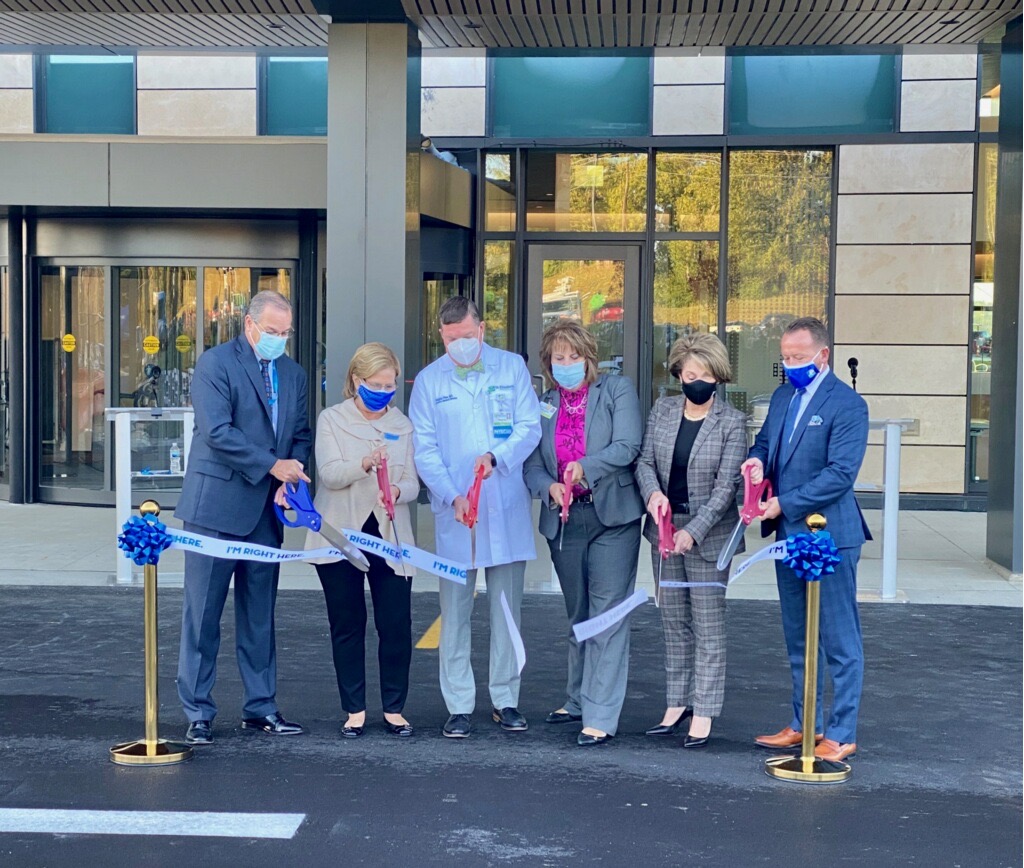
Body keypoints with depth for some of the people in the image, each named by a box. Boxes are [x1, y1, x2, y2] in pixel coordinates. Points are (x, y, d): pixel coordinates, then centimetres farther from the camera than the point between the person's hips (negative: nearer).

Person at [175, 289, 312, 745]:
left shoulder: (293, 374, 13)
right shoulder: (215, 364, -7)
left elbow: (301, 435, 13)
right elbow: (217, 431, -17)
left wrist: (292, 478, -5)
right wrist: (272, 465, -17)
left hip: (265, 510, 6)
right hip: (216, 506, -6)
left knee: (260, 614, 11)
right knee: (203, 614, -1)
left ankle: (260, 707, 19)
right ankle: (198, 713, 7)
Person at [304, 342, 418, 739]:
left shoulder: (403, 425, 10)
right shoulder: (332, 419, 2)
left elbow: (412, 484, 4)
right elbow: (328, 473, -12)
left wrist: (397, 491, -20)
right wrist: (364, 464, -32)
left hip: (390, 536, 2)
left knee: (396, 625, -3)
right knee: (347, 625, 3)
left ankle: (394, 708, 10)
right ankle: (355, 710, 13)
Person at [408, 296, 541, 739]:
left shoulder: (512, 367, 6)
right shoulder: (428, 380, 5)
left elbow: (530, 427, 1)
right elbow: (424, 449, 2)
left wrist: (495, 457, -17)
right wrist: (452, 496, -13)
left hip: (507, 509, 1)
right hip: (454, 512, 0)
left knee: (507, 608, 6)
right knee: (455, 612, 0)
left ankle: (506, 699, 15)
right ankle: (459, 706, 5)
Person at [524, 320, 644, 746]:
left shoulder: (617, 391, 1)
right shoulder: (542, 404, 12)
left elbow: (627, 446, -12)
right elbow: (532, 464, 6)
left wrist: (586, 467, -27)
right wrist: (549, 487, -16)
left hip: (612, 516, -4)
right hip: (565, 520, 5)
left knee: (608, 617, -7)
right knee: (578, 616, 16)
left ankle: (601, 717, -7)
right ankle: (578, 699, 30)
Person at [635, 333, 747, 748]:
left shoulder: (732, 422, -9)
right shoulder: (662, 410, 4)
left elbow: (725, 486, -13)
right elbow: (645, 460, 5)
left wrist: (692, 532, -22)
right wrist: (653, 493, -17)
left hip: (708, 535, -5)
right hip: (665, 529, 5)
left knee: (708, 626, 0)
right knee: (673, 622, 13)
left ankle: (703, 713, 7)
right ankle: (677, 703, 23)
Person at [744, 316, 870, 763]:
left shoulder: (847, 404, -13)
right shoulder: (783, 396, 12)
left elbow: (840, 474, -19)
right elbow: (764, 439, 19)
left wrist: (784, 503, -21)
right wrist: (757, 459, -5)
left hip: (829, 536, -8)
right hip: (788, 534, 8)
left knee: (839, 641, 0)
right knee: (798, 640, 17)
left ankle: (841, 735, 6)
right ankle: (804, 724, 27)